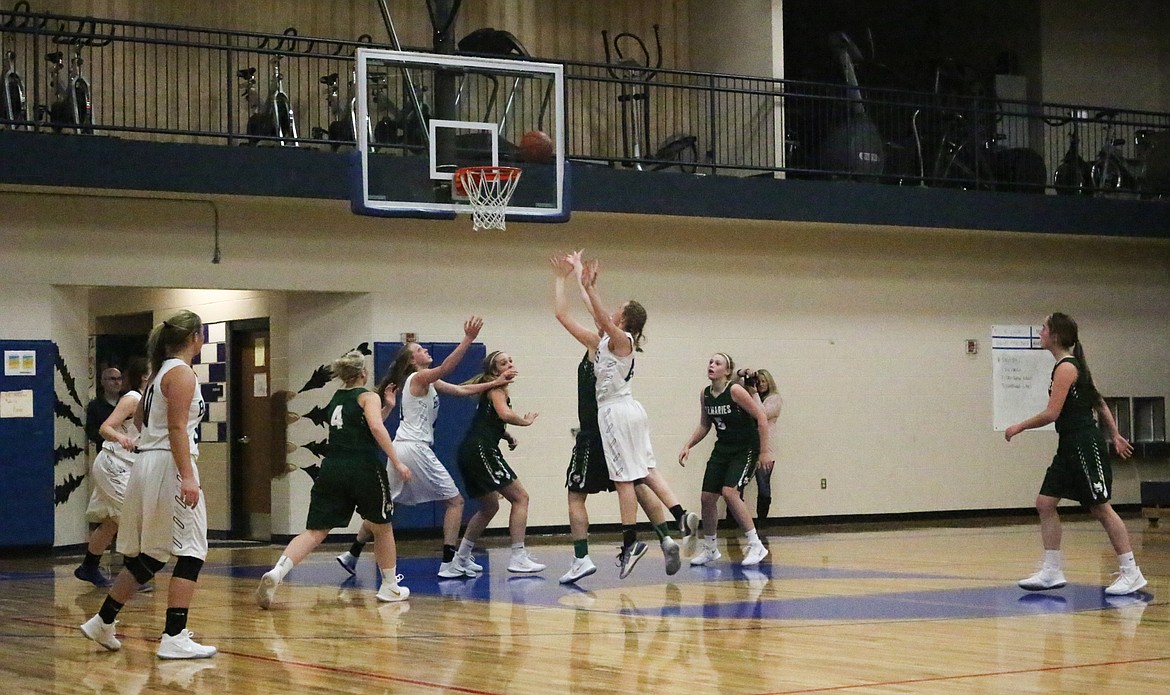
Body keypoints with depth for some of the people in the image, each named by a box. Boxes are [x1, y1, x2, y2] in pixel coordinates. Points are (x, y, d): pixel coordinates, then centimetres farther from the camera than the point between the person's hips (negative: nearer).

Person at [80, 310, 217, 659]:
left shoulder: (162, 371, 17)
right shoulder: (182, 373, -10)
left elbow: (139, 416, 29)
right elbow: (176, 428, -19)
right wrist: (187, 477, -24)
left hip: (147, 464, 10)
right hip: (169, 464, -10)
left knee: (149, 556, 16)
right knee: (191, 552, -7)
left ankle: (103, 623, 21)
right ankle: (174, 638, -11)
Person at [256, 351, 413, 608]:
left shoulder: (335, 399, 22)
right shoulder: (368, 396, 3)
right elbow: (376, 428, -16)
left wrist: (387, 407, 34)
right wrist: (396, 462, -16)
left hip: (331, 469, 5)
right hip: (363, 469, -5)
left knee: (315, 531, -2)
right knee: (382, 528, 17)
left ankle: (276, 573, -25)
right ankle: (391, 587, 25)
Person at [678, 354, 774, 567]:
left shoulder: (735, 390, -18)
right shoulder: (705, 394, 2)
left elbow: (761, 417, -17)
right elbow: (704, 425, 16)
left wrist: (765, 451, -17)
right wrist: (688, 446, 4)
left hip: (746, 448, -7)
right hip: (723, 448, 7)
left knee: (729, 492, -23)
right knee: (707, 497, 3)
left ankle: (756, 545, -13)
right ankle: (709, 548, 22)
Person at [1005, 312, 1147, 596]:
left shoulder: (1066, 368, -15)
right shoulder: (1072, 365, 14)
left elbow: (1051, 413, -20)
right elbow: (1099, 402, 19)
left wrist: (1019, 427, -9)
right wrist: (1114, 435, 23)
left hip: (1085, 445, -10)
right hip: (1070, 446, 10)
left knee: (1101, 508, -4)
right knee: (1045, 503, 5)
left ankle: (1131, 573, 3)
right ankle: (1052, 571, 8)